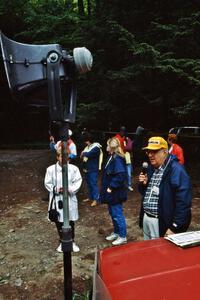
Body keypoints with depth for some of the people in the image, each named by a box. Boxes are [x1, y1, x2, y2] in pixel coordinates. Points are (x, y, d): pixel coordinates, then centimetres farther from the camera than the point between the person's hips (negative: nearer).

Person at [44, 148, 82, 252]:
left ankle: (72, 242, 33)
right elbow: (47, 183, -2)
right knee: (59, 222, 13)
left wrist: (70, 189, -18)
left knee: (71, 222, 12)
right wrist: (56, 189, -18)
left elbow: (78, 182, -2)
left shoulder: (74, 168, -8)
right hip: (57, 199, 0)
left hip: (70, 199, 0)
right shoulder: (51, 169, -9)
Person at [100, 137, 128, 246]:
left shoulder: (117, 159, -22)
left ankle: (122, 236, 18)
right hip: (111, 192, 10)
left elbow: (120, 175, -29)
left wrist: (111, 187, -22)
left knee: (117, 214, 2)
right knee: (112, 213, 21)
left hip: (115, 193, -10)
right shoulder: (111, 157, 8)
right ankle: (116, 232, 36)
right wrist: (107, 187, 13)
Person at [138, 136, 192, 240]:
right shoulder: (151, 168, 8)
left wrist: (174, 227, -21)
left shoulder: (176, 170, -18)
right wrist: (143, 184, -4)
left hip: (162, 223, -8)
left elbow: (183, 202, -22)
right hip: (146, 218, 8)